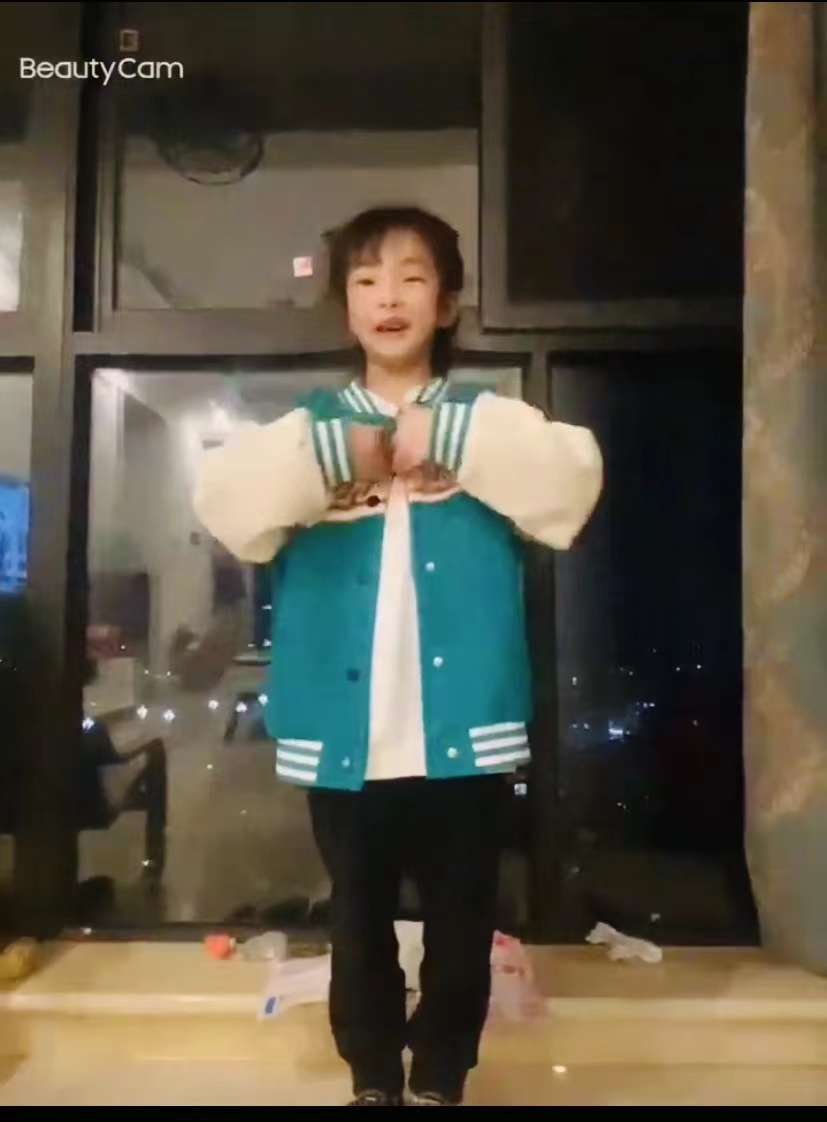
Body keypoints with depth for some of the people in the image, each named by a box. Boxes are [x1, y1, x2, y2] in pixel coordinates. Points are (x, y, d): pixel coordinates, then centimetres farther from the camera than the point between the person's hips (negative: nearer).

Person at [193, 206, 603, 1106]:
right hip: (344, 734, 1)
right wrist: (334, 454, -12)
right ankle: (372, 1078, 39)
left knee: (460, 922, 15)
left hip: (461, 730, -1)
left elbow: (570, 484, -13)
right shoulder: (311, 426, 7)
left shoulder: (487, 418, 4)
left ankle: (440, 1079, 38)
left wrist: (449, 440, -14)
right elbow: (225, 503, -8)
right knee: (358, 922, 17)